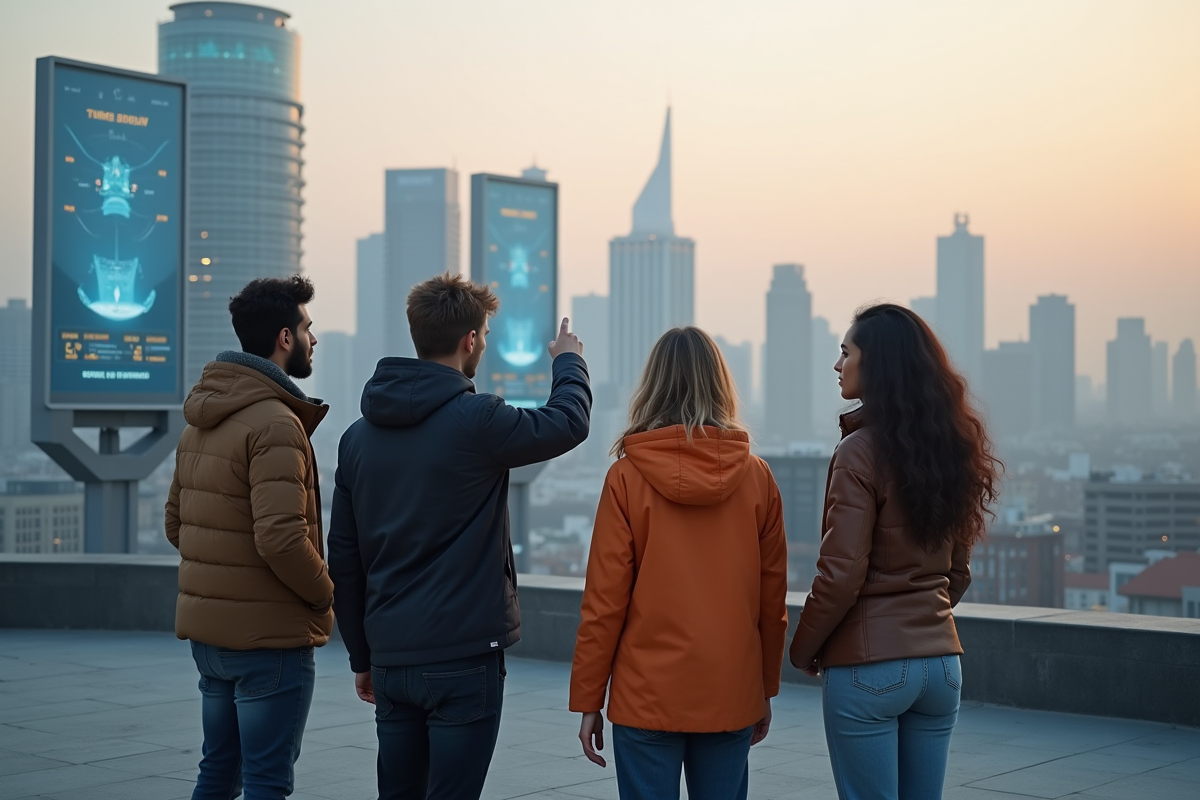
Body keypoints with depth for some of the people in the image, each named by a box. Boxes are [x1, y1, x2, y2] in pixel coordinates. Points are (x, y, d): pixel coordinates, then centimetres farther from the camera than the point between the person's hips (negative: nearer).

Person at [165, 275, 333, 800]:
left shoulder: (202, 418, 11)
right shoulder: (275, 422, -18)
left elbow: (175, 521, 16)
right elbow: (281, 537, -25)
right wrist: (324, 595, -10)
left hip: (207, 630, 9)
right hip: (269, 637, -9)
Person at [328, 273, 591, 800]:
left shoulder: (359, 435, 7)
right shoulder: (475, 421, -14)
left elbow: (343, 558, 11)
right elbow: (568, 422, 1)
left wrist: (361, 656, 19)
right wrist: (568, 360, 21)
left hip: (389, 660, 7)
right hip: (463, 658, -6)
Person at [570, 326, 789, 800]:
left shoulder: (627, 477, -8)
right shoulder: (757, 477, -1)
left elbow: (604, 599, -7)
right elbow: (772, 596, 4)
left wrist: (587, 699, 1)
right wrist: (766, 689, 16)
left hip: (648, 697, -2)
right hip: (732, 696, 2)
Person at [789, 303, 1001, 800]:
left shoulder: (861, 451, -14)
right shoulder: (948, 447, 8)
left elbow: (841, 575, -15)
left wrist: (803, 649, -2)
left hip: (868, 668, -7)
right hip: (941, 661, 7)